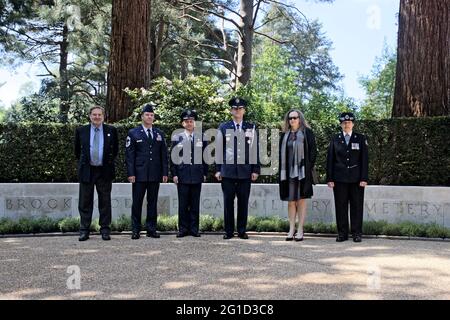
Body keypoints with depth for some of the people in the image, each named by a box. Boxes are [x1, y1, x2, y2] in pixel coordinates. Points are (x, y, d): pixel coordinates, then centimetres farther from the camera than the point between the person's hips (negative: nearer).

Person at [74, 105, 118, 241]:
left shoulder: (111, 130, 3)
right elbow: (77, 150, 16)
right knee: (85, 203, 4)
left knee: (105, 202, 5)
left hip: (105, 171, 0)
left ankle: (105, 230, 12)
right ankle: (84, 231, 10)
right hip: (86, 170, 0)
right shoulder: (81, 131, 3)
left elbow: (115, 149, 13)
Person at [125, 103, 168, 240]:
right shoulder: (133, 133, 4)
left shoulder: (159, 134, 13)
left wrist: (165, 172, 4)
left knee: (153, 202, 6)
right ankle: (136, 230, 7)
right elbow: (129, 155, -1)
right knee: (137, 202, 0)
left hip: (155, 175, 3)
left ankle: (151, 229, 13)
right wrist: (131, 173, -9)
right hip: (139, 174, -3)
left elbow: (164, 154, 11)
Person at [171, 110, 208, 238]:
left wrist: (205, 173, 5)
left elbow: (205, 156, 10)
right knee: (183, 204, 2)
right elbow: (173, 157, 4)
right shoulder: (177, 138, 6)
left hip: (197, 176, 1)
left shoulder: (201, 137, 8)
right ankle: (183, 229, 10)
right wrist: (174, 174, -2)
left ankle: (194, 228, 12)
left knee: (195, 204, 5)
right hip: (182, 176, -1)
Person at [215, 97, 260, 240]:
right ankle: (229, 231, 11)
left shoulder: (251, 128, 9)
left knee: (243, 202, 4)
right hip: (228, 171, 0)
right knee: (228, 202, 3)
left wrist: (256, 170, 1)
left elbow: (255, 150, 7)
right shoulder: (223, 127, 8)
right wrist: (217, 169, 2)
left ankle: (242, 231, 14)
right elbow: (219, 150, 7)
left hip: (245, 171, 0)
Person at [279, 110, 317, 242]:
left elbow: (313, 150, -2)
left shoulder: (307, 133, 2)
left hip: (302, 171, -3)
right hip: (288, 172, 3)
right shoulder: (285, 135, 12)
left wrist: (308, 168, -9)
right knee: (291, 201, 5)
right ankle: (291, 229, 10)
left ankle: (300, 230, 5)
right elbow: (281, 153, 14)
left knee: (301, 200, 1)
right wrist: (282, 170, 4)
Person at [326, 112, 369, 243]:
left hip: (356, 179, -1)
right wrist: (330, 178, -1)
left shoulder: (360, 139, 6)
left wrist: (364, 178, -6)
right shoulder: (335, 139, 8)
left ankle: (357, 233, 8)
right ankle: (342, 233, 9)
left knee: (356, 206, 0)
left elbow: (364, 159, 2)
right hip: (339, 179, 1)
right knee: (341, 206, 1)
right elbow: (330, 160, 6)